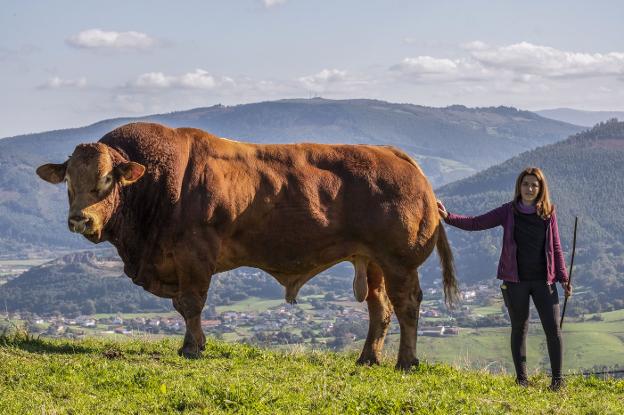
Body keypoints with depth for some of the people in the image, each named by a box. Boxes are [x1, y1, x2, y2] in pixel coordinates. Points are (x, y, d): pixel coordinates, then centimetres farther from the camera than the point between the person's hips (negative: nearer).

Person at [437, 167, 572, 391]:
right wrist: (447, 217, -12)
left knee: (553, 328, -3)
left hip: (543, 280, 0)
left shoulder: (548, 213, 3)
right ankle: (521, 378, 17)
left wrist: (563, 278, 4)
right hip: (515, 280, 0)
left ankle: (557, 378, 9)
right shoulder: (508, 212, 1)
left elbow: (556, 247, 8)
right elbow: (475, 223, -1)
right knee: (519, 328, 8)